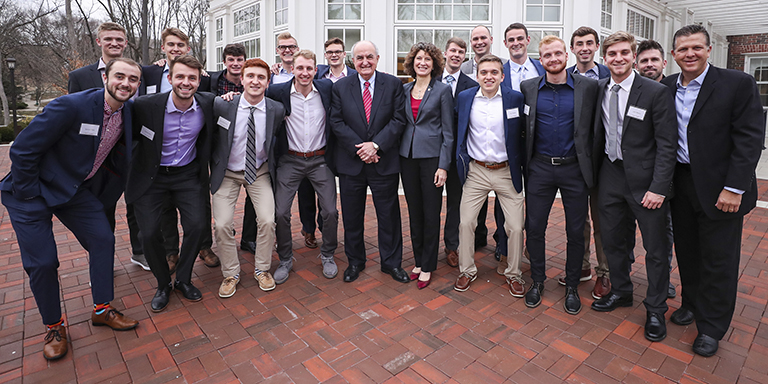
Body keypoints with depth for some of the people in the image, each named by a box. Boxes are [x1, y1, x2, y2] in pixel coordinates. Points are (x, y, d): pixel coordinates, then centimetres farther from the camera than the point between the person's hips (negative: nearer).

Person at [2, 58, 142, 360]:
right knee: (42, 262, -4)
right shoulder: (70, 106, -26)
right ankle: (54, 326, 18)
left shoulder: (129, 111, -6)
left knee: (103, 240, 0)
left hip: (76, 189, 6)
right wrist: (30, 197, -13)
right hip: (32, 191, -5)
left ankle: (102, 310, 18)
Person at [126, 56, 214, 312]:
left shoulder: (208, 103, -9)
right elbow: (130, 136, -1)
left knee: (196, 225, -9)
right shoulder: (146, 105, -16)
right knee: (149, 232, -4)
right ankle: (163, 284, 21)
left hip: (188, 175, 2)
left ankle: (183, 279, 16)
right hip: (152, 177, -1)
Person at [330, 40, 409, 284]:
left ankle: (391, 262, 27)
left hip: (385, 162, -1)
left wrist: (375, 145, -15)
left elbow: (399, 120, -4)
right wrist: (360, 148, -12)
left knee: (389, 215, 8)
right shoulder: (340, 87, 5)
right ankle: (355, 261, 30)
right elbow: (336, 122, -2)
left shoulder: (393, 84, 3)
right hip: (351, 163, 1)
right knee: (352, 217, 11)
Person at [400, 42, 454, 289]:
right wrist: (397, 153, 5)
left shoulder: (442, 90, -2)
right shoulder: (404, 90, 11)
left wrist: (443, 165, -11)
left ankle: (428, 266, 17)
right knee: (414, 212, 11)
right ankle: (418, 261, 26)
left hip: (431, 156, -4)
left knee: (431, 214, 2)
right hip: (407, 156, 4)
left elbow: (448, 131, -4)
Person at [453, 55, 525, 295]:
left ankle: (513, 273, 25)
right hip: (475, 171, 1)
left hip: (507, 172, -1)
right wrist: (462, 162, 6)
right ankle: (467, 270, 25)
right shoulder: (464, 98, 2)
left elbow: (524, 133, 3)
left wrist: (522, 166, 0)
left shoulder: (515, 98, -2)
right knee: (465, 223, 4)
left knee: (515, 227, 3)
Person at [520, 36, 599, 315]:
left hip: (574, 169, 0)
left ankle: (571, 286, 27)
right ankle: (537, 281, 25)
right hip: (539, 168, 1)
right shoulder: (528, 88, 3)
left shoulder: (588, 86, 0)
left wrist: (591, 162, -1)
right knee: (534, 228, 6)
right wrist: (525, 161, 3)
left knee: (576, 232, 8)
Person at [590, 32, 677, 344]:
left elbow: (667, 144, -10)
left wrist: (658, 188, -16)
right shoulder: (598, 90, 4)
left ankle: (655, 309, 26)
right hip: (610, 176, 4)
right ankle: (620, 292, 36)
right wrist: (594, 174, 2)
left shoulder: (656, 92, -9)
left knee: (655, 249, 7)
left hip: (645, 180, -4)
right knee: (612, 241, 15)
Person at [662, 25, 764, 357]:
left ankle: (711, 327, 22)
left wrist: (733, 188, -17)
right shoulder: (666, 87, 5)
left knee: (718, 261, 6)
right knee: (686, 251, 17)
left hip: (719, 189, -4)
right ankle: (692, 303, 37)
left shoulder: (738, 84, -8)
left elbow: (750, 139, -12)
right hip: (680, 185, 4)